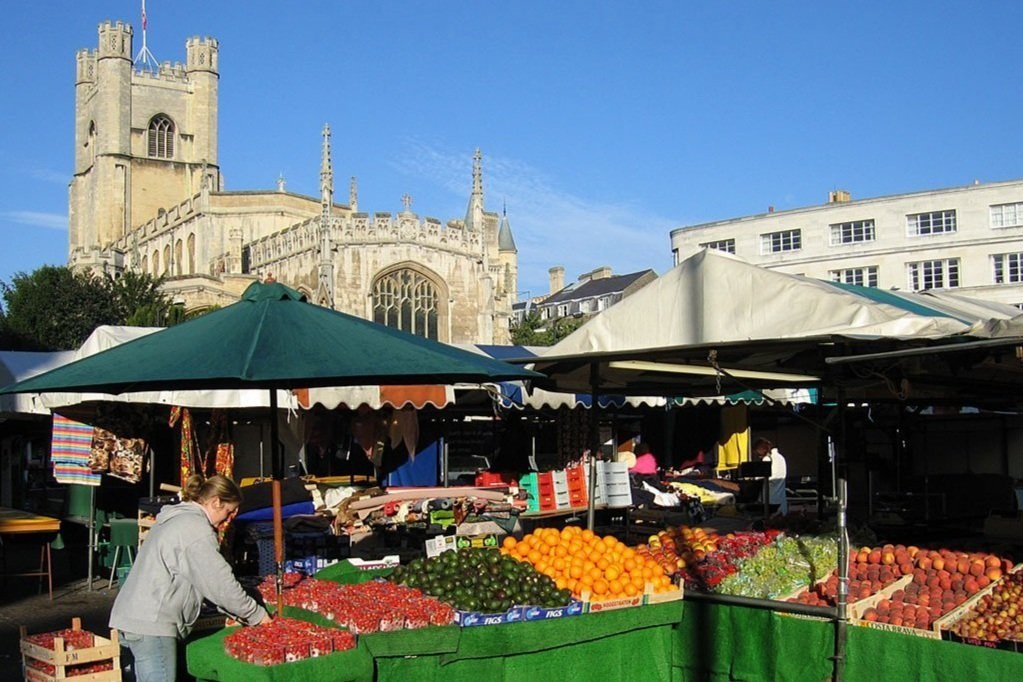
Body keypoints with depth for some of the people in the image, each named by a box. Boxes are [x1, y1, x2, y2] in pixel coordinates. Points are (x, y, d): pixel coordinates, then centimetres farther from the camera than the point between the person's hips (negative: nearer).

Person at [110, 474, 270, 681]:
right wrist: (258, 616, -2)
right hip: (151, 624, -11)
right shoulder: (197, 528, -12)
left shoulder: (177, 519, 20)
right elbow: (221, 584, -13)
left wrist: (235, 613, 18)